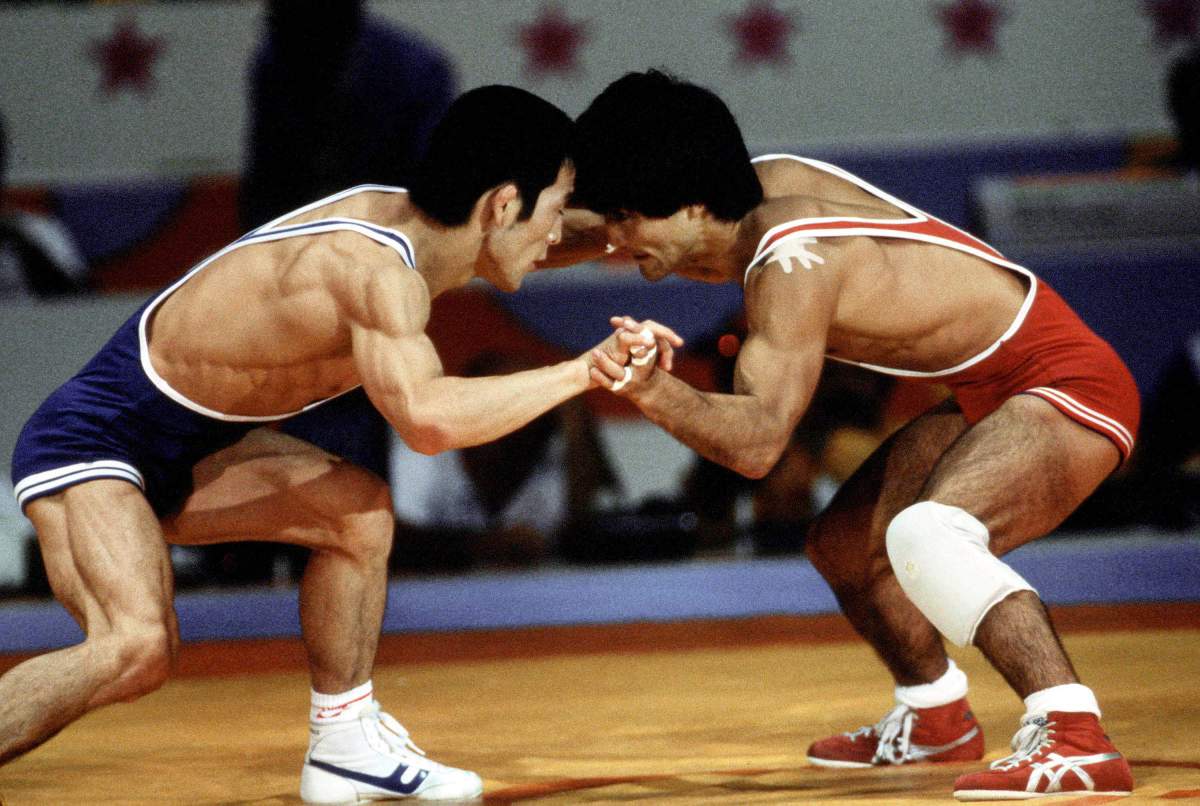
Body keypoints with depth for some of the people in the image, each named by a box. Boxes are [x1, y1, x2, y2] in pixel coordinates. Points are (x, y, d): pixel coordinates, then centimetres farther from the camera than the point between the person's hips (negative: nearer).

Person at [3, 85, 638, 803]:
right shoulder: (378, 272, -29)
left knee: (359, 511, 11)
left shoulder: (404, 213, 0)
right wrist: (582, 372, -40)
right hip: (87, 441, -10)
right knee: (139, 649, -29)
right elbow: (426, 418, -48)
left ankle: (345, 748, 21)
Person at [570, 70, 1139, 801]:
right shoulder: (769, 181, 0)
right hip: (990, 395, 11)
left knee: (925, 534, -35)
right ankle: (936, 719, 44)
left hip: (1068, 385, -10)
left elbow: (759, 442, -36)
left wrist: (656, 393, -51)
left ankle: (1077, 741, -41)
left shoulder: (793, 264, -26)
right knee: (843, 547, 21)